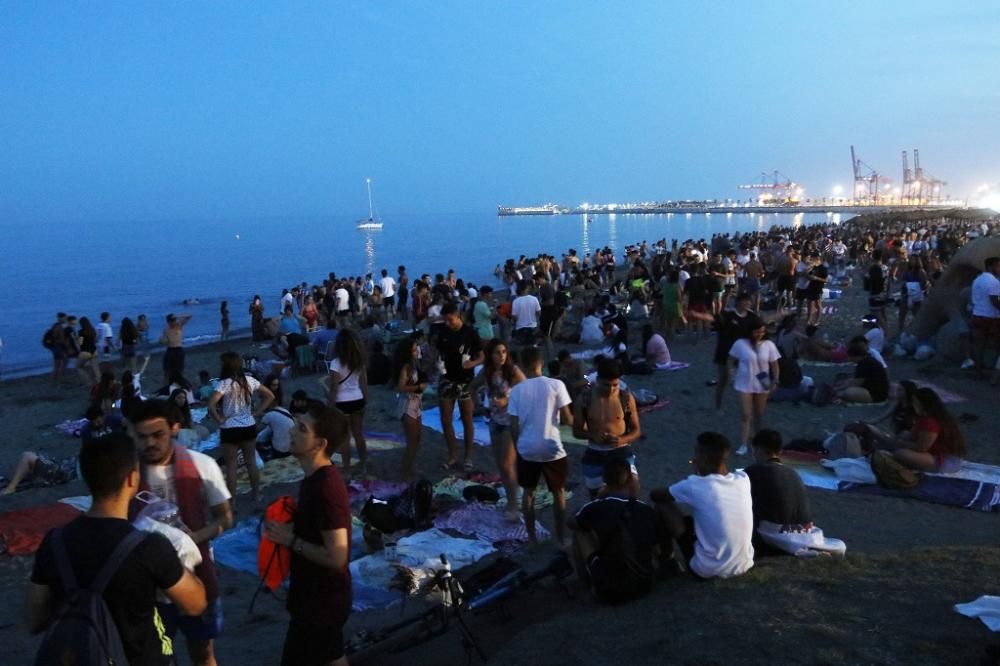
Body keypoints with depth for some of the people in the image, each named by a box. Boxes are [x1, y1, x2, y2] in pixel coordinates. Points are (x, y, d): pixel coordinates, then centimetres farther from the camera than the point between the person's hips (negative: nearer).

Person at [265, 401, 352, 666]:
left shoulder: (326, 488, -28)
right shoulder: (317, 477, 1)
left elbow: (336, 557, -28)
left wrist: (291, 540, -21)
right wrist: (288, 525, 2)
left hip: (321, 598, -9)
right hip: (322, 594, 9)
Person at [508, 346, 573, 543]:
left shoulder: (516, 390, -5)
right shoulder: (555, 385, -10)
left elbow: (514, 426, -2)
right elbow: (567, 419, -9)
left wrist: (517, 447, 13)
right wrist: (577, 422, 14)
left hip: (527, 449, 2)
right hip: (552, 449, -2)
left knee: (528, 492, 19)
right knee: (559, 493, 16)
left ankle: (531, 537, 26)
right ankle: (561, 538, 21)